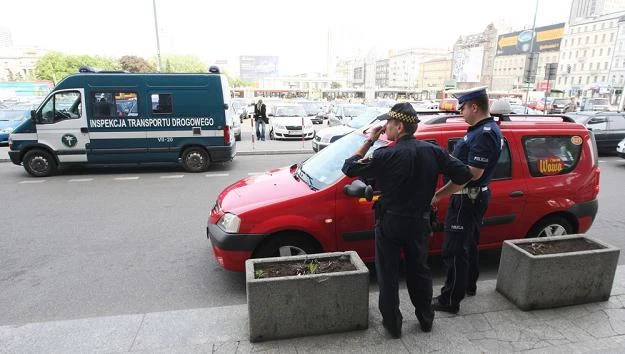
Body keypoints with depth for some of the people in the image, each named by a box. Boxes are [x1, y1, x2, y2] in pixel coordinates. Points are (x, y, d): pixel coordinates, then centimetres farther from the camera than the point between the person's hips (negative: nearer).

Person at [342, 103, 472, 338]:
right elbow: (463, 174, -3)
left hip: (390, 224, -4)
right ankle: (426, 319, 36)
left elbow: (349, 169, -11)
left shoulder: (386, 155, -20)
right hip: (419, 223, 5)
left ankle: (393, 324, 23)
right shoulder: (432, 151, -5)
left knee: (388, 275, 12)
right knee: (419, 270, 22)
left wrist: (369, 141, -5)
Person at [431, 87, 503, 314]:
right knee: (468, 244, 23)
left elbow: (473, 173, -29)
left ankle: (450, 300, 8)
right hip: (475, 196, 11)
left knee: (454, 251, -3)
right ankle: (469, 285, 40)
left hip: (467, 199, -11)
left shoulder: (484, 134, -22)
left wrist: (440, 194, -27)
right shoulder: (488, 129, 11)